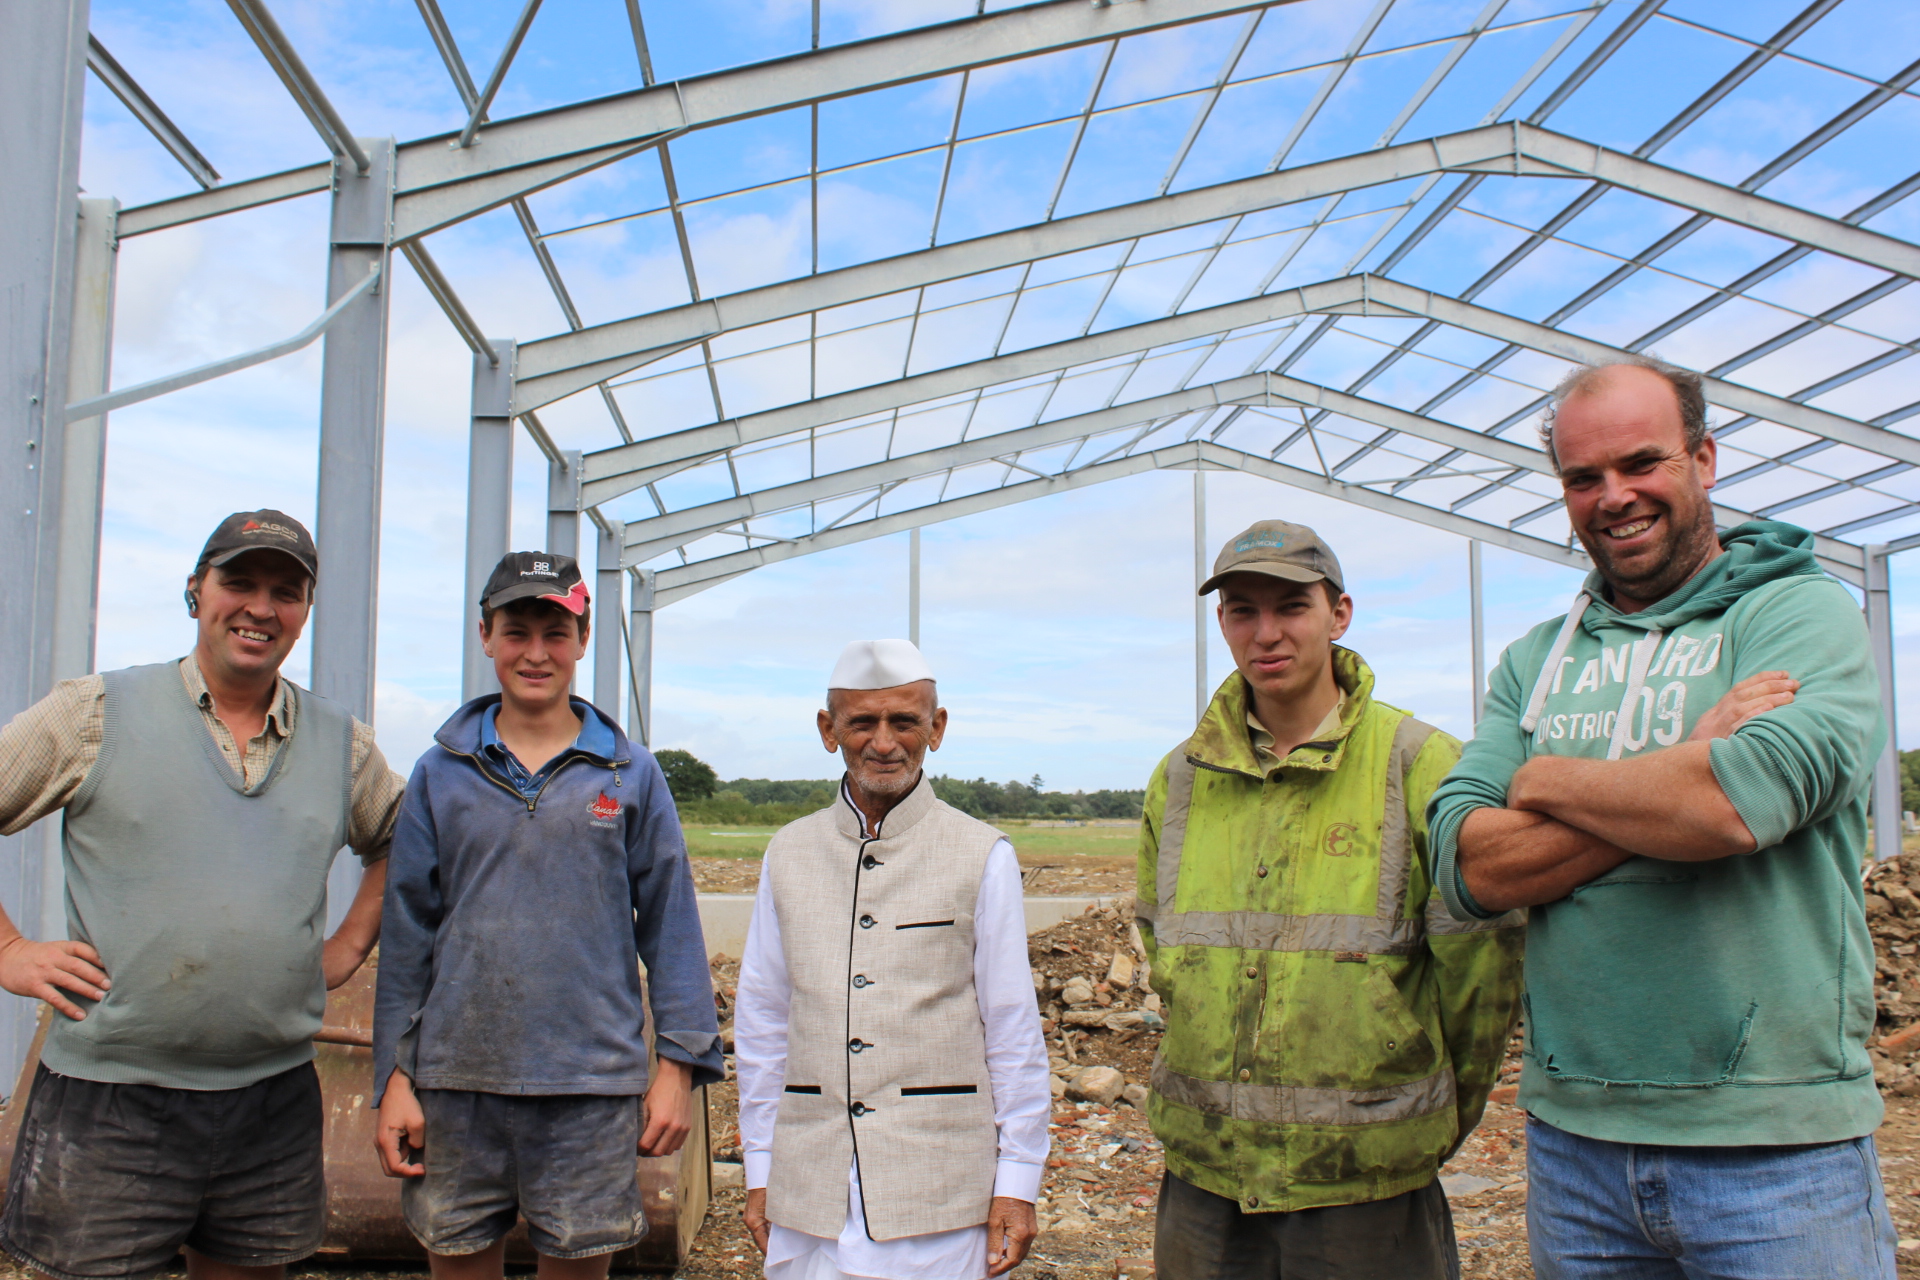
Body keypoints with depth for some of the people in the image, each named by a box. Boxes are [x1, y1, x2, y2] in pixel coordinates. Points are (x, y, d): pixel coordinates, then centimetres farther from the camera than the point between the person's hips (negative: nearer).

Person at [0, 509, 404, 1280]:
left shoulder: (344, 746, 8)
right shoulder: (97, 714, -2)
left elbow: (400, 842, 24)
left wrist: (350, 944, 12)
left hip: (275, 1100, 3)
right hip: (110, 1099, -3)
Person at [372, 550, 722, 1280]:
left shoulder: (630, 775, 3)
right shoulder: (441, 773, 5)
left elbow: (670, 925, 2)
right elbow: (407, 931, 6)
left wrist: (679, 1066, -2)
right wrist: (394, 1078, 3)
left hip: (591, 1088, -1)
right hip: (456, 1082, 1)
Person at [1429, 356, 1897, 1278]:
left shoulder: (1801, 610, -5)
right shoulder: (1533, 662, 8)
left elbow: (1747, 800, -25)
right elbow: (1467, 869, -6)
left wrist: (1547, 779, -8)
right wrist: (1686, 773, -15)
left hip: (1773, 1143, -4)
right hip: (1571, 1132, 4)